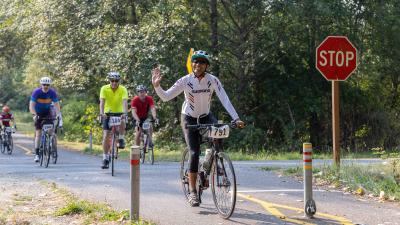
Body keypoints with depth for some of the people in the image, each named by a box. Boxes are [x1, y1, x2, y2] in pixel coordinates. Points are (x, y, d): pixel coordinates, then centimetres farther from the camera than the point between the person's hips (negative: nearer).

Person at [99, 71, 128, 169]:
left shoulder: (123, 89, -16)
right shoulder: (104, 89, -14)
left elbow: (125, 102, -29)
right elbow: (102, 102, -25)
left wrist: (124, 113, -47)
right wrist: (102, 113, -43)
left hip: (119, 113, -1)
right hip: (107, 113, 1)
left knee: (122, 122, -35)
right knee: (106, 136, -8)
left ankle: (121, 139, -10)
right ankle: (105, 158, 0)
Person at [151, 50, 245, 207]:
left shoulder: (213, 80, -17)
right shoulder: (185, 81, -19)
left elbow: (225, 100, -24)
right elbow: (165, 97, -20)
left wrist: (236, 119, -34)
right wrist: (156, 86, -39)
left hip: (206, 116, 2)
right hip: (190, 118, -2)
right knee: (194, 152, -14)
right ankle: (192, 191, -10)